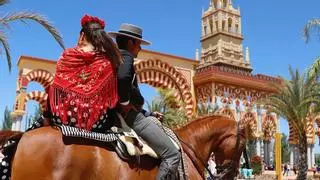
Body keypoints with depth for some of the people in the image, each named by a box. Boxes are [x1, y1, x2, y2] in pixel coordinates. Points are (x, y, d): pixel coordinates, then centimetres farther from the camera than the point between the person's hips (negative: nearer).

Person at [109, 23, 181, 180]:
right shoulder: (125, 56, -8)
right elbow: (122, 78, -33)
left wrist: (150, 114, 22)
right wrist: (125, 103, -17)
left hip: (122, 115, 11)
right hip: (128, 114, -11)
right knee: (172, 154, -12)